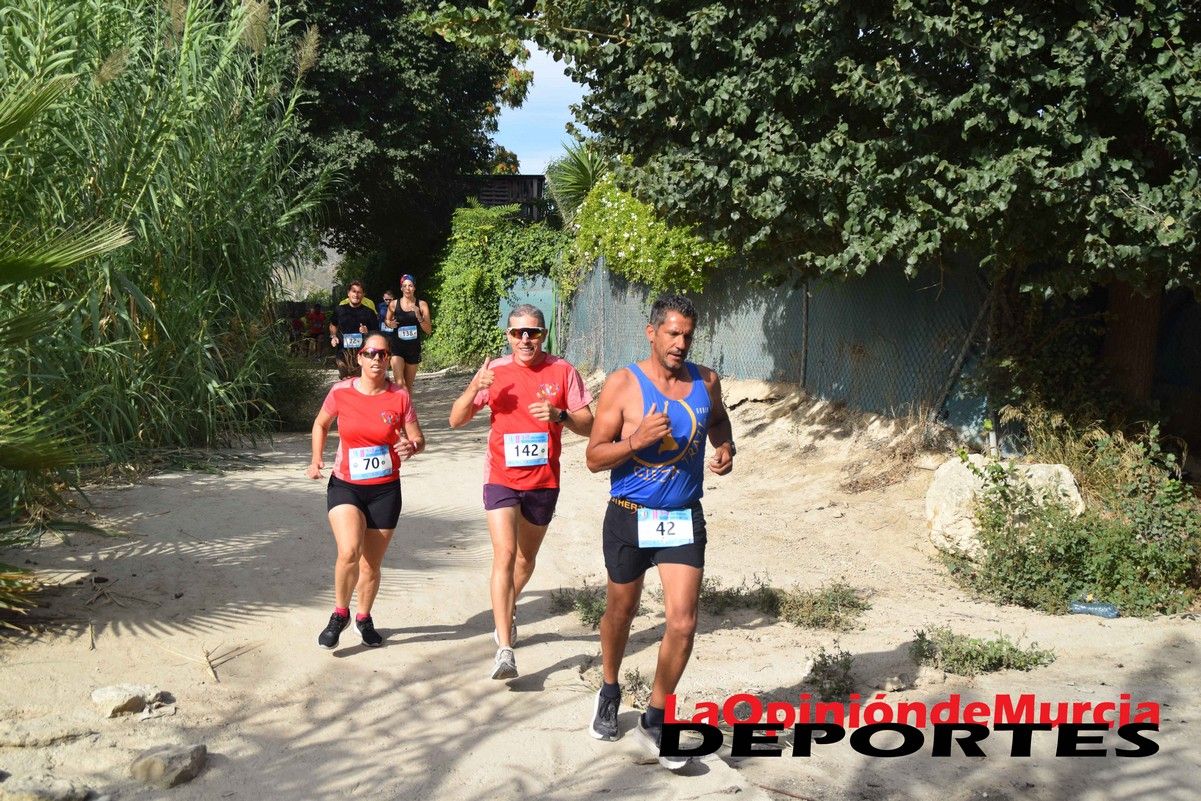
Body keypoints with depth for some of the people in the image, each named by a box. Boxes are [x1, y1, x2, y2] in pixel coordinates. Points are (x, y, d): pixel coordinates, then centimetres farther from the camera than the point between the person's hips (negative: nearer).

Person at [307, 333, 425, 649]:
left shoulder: (399, 396, -7)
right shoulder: (341, 392, -6)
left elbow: (418, 439, -2)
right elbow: (321, 423, 12)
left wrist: (412, 447, -26)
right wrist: (316, 459, -2)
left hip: (385, 490, 1)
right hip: (345, 486, -1)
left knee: (371, 564, 10)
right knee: (349, 551, -23)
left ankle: (364, 618, 37)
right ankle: (340, 613, 2)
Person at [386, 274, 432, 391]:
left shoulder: (421, 305, 0)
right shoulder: (394, 304, 0)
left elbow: (428, 330, 0)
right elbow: (387, 320, 20)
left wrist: (419, 317, -17)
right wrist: (390, 324, -4)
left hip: (414, 348, 1)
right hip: (397, 347, -1)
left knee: (408, 385, 10)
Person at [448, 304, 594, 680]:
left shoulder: (562, 371, -4)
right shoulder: (495, 371, -3)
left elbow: (588, 426, -4)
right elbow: (456, 420, -1)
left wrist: (560, 415, -24)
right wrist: (474, 389, -19)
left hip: (544, 481, 2)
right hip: (502, 477, -2)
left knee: (526, 557, 18)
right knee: (504, 555, -17)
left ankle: (506, 612, 48)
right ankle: (504, 650, -20)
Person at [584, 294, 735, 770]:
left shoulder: (705, 382, 0)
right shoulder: (622, 384, -10)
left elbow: (718, 420, 23)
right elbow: (594, 458, -10)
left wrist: (725, 447, 2)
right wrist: (638, 439, -26)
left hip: (684, 519, 2)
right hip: (630, 517, -2)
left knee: (683, 623, -7)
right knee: (621, 612, 16)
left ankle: (655, 719, 10)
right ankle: (610, 692, 43)